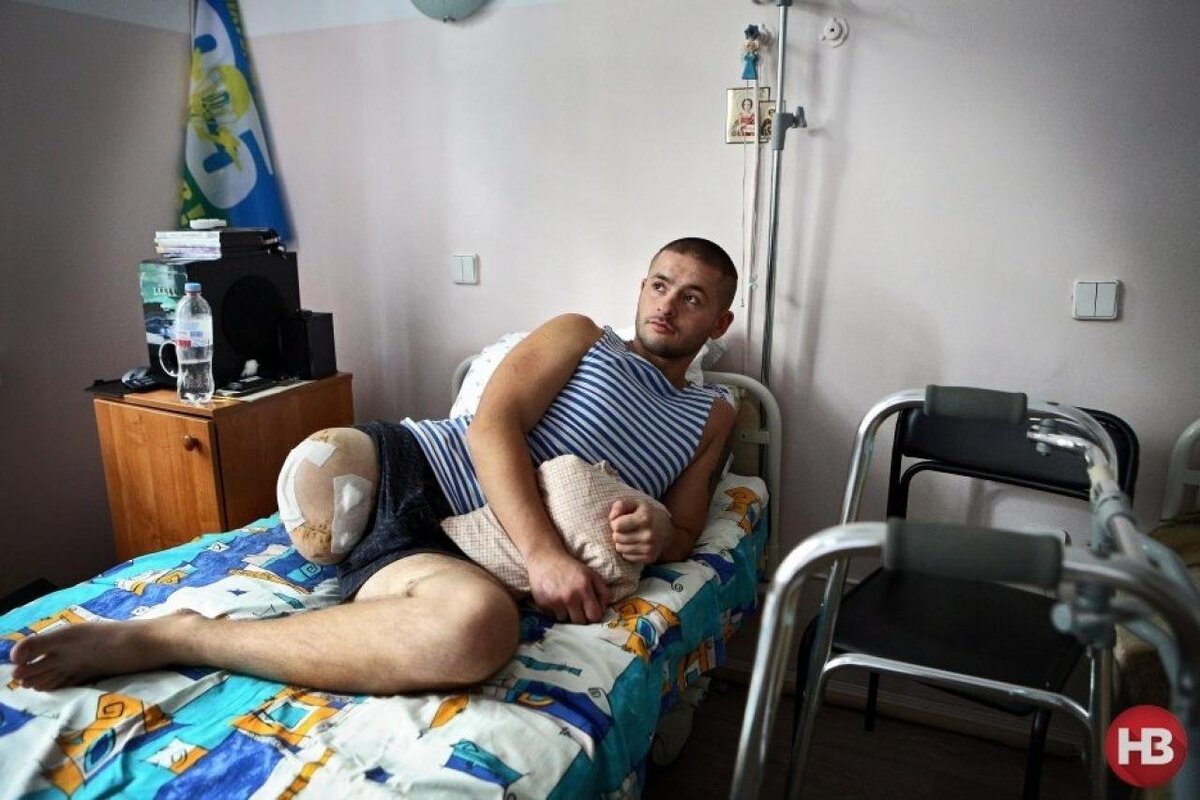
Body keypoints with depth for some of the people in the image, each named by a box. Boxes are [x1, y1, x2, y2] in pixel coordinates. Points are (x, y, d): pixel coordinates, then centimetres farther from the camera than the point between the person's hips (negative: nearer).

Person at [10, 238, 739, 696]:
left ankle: (164, 638, -22)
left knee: (483, 626, -36)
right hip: (400, 466, 0)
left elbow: (684, 534, 19)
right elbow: (493, 426, -4)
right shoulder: (579, 336, 12)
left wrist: (657, 536, -9)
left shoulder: (711, 416, 21)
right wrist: (543, 552, -20)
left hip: (452, 539, 1)